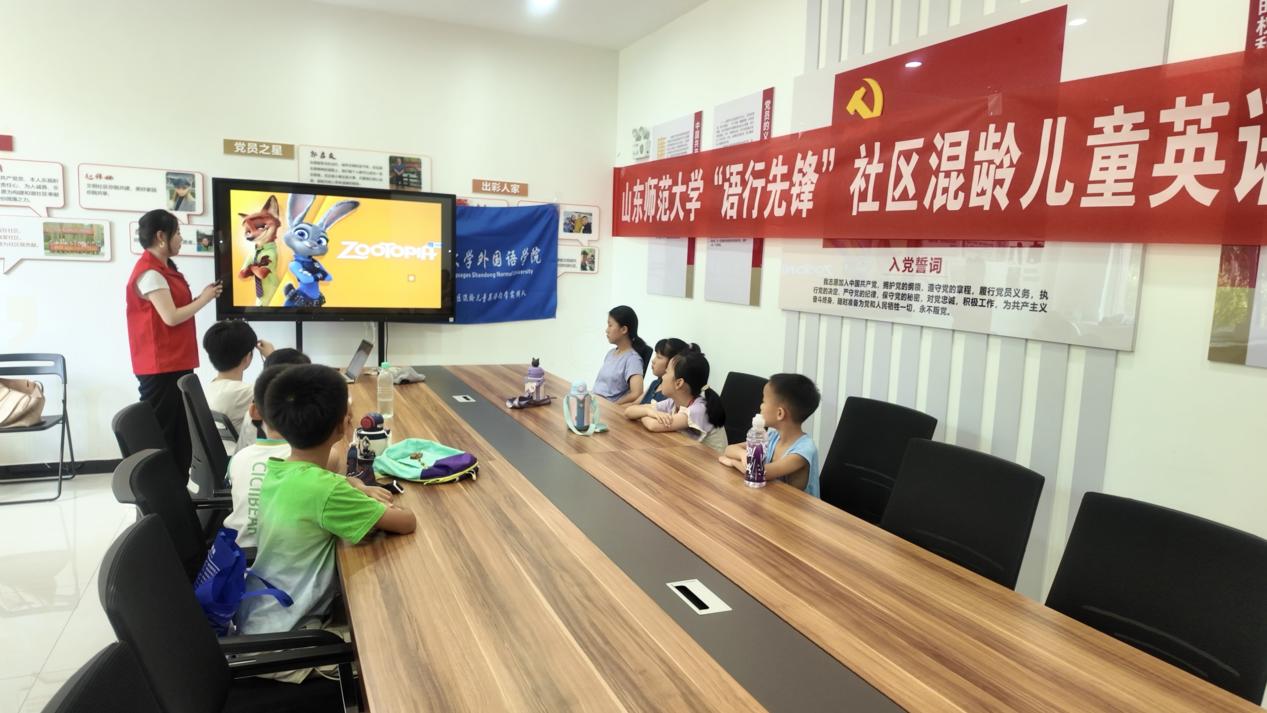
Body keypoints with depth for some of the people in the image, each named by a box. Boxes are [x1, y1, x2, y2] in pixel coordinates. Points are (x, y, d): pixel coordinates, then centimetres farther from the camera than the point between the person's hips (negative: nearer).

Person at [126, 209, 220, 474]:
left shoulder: (165, 268, 15)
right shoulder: (149, 273, -15)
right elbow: (171, 317, -19)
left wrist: (201, 297, 4)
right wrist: (204, 299, -9)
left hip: (176, 363, 10)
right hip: (160, 366, -10)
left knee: (181, 430, 13)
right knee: (159, 432, -2)